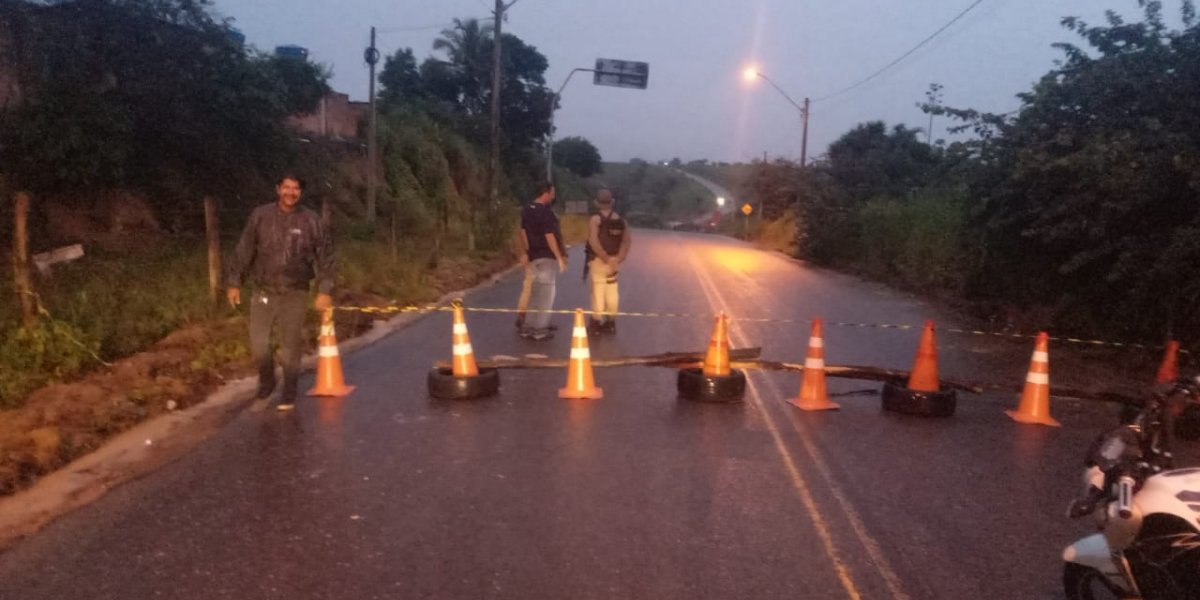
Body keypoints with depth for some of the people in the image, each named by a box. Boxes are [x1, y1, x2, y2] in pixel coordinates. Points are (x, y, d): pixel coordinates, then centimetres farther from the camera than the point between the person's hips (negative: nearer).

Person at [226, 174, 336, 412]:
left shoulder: (311, 221, -4)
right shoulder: (260, 216, -1)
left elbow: (325, 256, -1)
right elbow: (244, 250, 3)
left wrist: (324, 290, -6)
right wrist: (234, 282, 2)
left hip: (294, 294, -1)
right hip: (263, 292, 1)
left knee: (291, 345, 5)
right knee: (259, 343, 2)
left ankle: (289, 394, 20)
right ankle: (266, 385, 27)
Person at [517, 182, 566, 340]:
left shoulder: (526, 211, 9)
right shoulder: (545, 212, -17)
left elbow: (523, 232, 14)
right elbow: (549, 237, -19)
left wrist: (527, 252, 20)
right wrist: (560, 257, -16)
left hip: (534, 256, 8)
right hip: (546, 256, -8)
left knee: (536, 292, 16)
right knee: (546, 292, -2)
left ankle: (529, 326, 18)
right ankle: (540, 329, -1)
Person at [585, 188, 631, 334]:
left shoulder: (595, 219, -9)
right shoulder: (620, 220, 7)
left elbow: (594, 242, -20)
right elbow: (627, 240, -2)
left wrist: (605, 258, -18)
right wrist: (619, 259, -7)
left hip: (598, 260, -5)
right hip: (614, 261, 5)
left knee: (598, 290, 0)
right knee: (612, 290, 12)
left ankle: (596, 322, 4)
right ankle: (610, 322, 18)